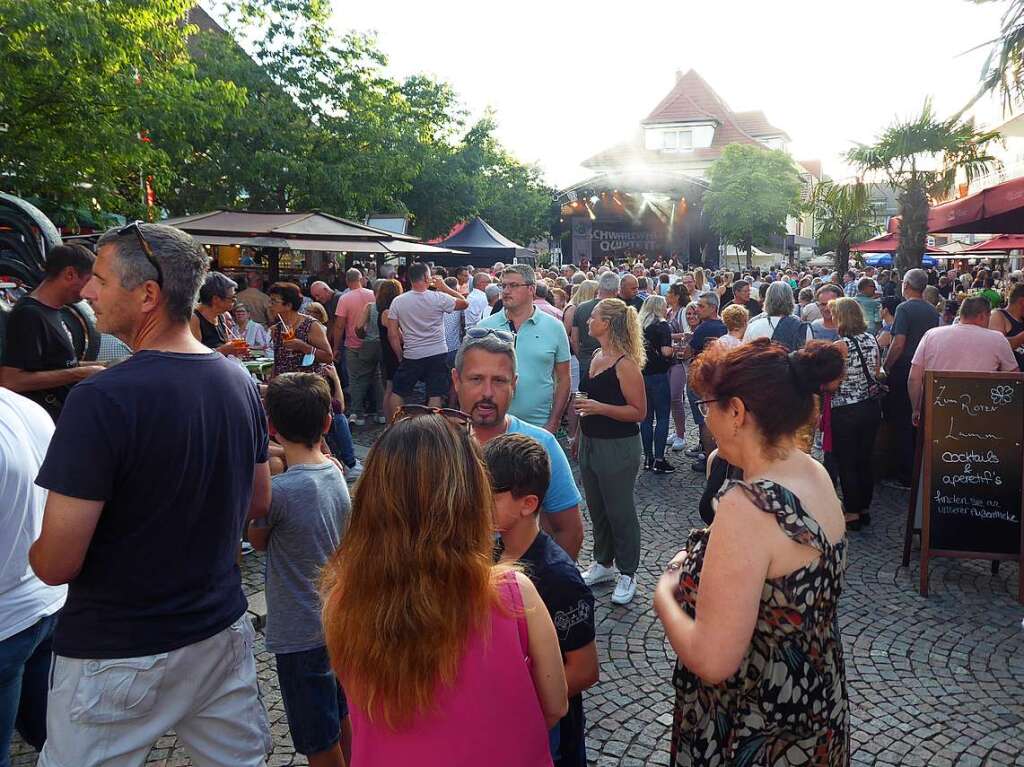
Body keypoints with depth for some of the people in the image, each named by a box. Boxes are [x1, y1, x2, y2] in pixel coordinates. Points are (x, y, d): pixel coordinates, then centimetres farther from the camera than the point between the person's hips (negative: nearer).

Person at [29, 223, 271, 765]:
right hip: (221, 631, 6)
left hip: (117, 655, -6)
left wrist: (33, 551, 1)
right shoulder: (238, 380, -3)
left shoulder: (101, 400, -23)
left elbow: (56, 563, -20)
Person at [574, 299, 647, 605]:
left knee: (620, 511, 4)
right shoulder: (597, 356, 8)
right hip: (591, 443, 8)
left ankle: (627, 574, 20)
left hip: (618, 448, -8)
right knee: (597, 508, 18)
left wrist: (600, 408, -26)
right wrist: (580, 435, 21)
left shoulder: (625, 364, -18)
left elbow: (639, 411, -18)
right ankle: (603, 562, 34)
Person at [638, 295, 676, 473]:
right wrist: (674, 351, 0)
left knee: (646, 417, 12)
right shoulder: (663, 325, -9)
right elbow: (666, 351, -20)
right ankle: (659, 460, 0)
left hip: (641, 375, 6)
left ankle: (648, 458, 16)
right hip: (658, 376, -6)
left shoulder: (638, 325, 8)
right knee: (662, 418, 1)